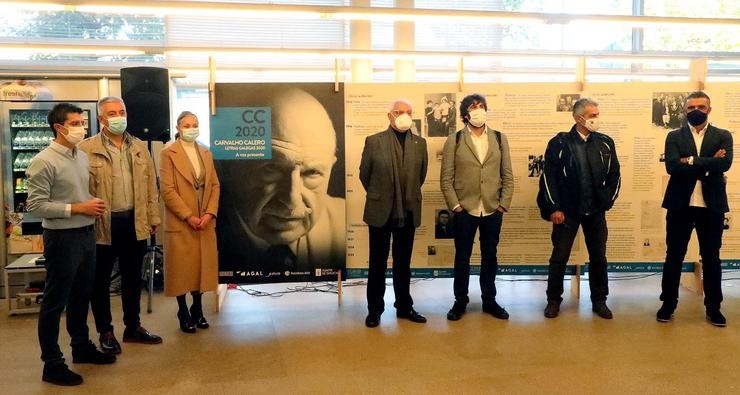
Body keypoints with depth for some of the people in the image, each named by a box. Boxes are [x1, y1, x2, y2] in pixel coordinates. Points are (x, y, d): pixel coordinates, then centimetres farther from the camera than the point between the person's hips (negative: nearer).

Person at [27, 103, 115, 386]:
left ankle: (81, 347, 36)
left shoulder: (82, 156, 8)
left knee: (82, 295, 20)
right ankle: (52, 364, 14)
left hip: (86, 234, 8)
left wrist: (93, 206, -1)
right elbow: (35, 206, -18)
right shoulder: (44, 161, -15)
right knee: (55, 301, 4)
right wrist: (77, 208, -19)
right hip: (62, 237, -7)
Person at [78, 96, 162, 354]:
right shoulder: (87, 149, -6)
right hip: (102, 224, -4)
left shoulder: (139, 147, 9)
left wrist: (153, 218, 7)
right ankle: (105, 332, 23)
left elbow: (150, 185, 10)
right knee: (101, 280, 9)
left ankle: (133, 327, 29)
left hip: (135, 222, 4)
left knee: (132, 278, 15)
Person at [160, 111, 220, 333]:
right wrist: (188, 216, -14)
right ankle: (183, 314, 14)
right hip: (180, 223, -5)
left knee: (202, 266, 9)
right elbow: (167, 190, -10)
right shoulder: (169, 153, -4)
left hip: (205, 221, 5)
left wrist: (210, 213, -5)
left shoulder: (206, 153, 13)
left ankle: (198, 310, 22)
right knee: (182, 269, 2)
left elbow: (215, 185, 9)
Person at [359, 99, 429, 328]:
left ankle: (404, 306, 24)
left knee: (403, 263, 13)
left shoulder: (420, 143, 3)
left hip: (408, 213, 3)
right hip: (380, 212, -2)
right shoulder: (374, 142, -5)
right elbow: (364, 175, 5)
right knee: (378, 263, 6)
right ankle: (375, 309, 16)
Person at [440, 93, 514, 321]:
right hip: (465, 209, -2)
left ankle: (489, 300, 24)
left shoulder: (500, 139, 5)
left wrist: (504, 204, -1)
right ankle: (460, 301, 20)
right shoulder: (454, 141, -1)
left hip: (493, 209, 2)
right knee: (462, 256, 8)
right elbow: (446, 178, -2)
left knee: (490, 256, 11)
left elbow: (507, 176, 6)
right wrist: (455, 205, -8)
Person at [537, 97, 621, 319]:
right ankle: (554, 300, 18)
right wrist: (554, 208, -9)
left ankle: (599, 301, 23)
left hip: (596, 211, 3)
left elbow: (614, 175, 10)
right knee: (559, 257, 3)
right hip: (567, 210, -3)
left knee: (598, 257, 10)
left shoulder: (605, 143, 3)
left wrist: (608, 201, 3)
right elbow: (548, 177, -7)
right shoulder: (559, 143, -7)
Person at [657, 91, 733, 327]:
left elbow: (725, 163, -13)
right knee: (674, 256, 6)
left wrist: (691, 161, -14)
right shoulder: (674, 137, 4)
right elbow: (672, 166, -12)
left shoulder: (723, 136, 6)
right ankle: (668, 303, 18)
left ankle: (713, 307, 20)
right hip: (680, 204, 0)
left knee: (711, 257, 9)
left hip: (711, 205, 0)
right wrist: (708, 164, -13)